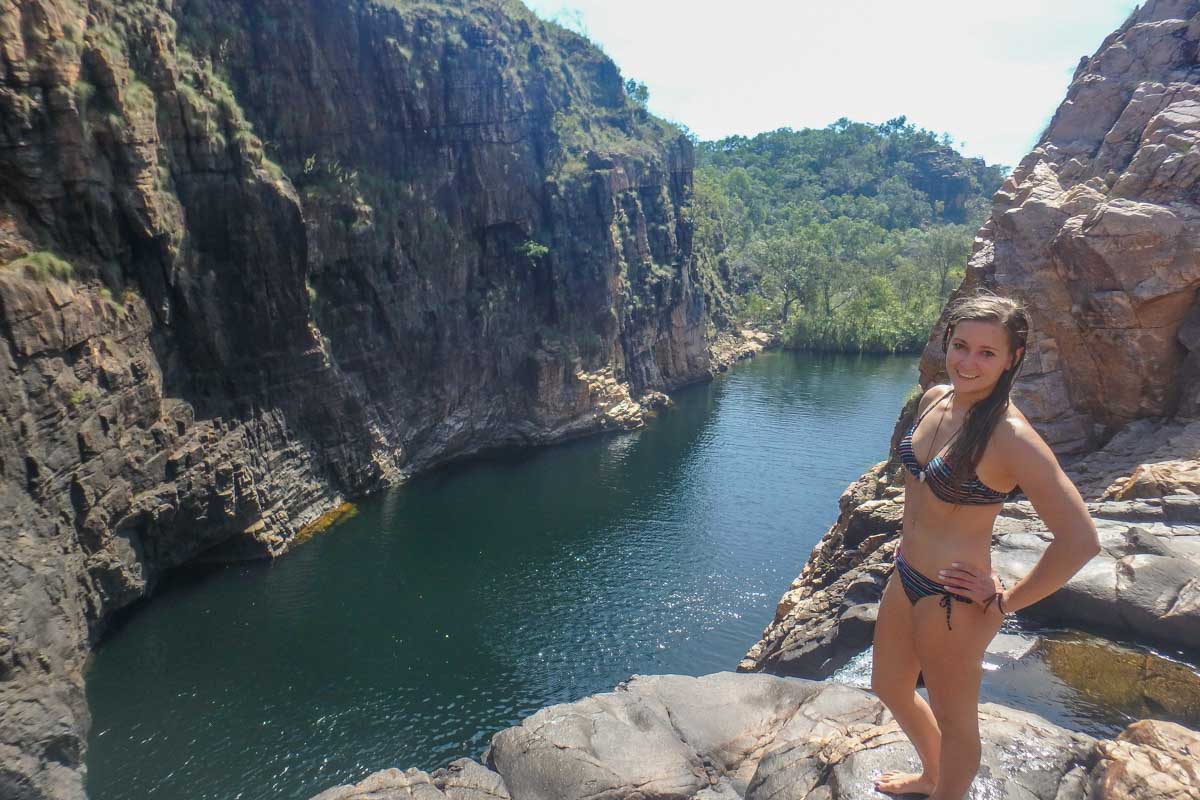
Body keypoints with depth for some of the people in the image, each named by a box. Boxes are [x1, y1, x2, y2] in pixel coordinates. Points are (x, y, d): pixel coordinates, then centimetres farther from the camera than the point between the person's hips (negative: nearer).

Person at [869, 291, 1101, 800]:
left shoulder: (1009, 436, -25)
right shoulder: (935, 399, -2)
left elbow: (1080, 540, -28)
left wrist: (1006, 602, -17)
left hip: (953, 599, -9)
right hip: (906, 575, 9)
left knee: (954, 720, 17)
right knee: (889, 688, 28)